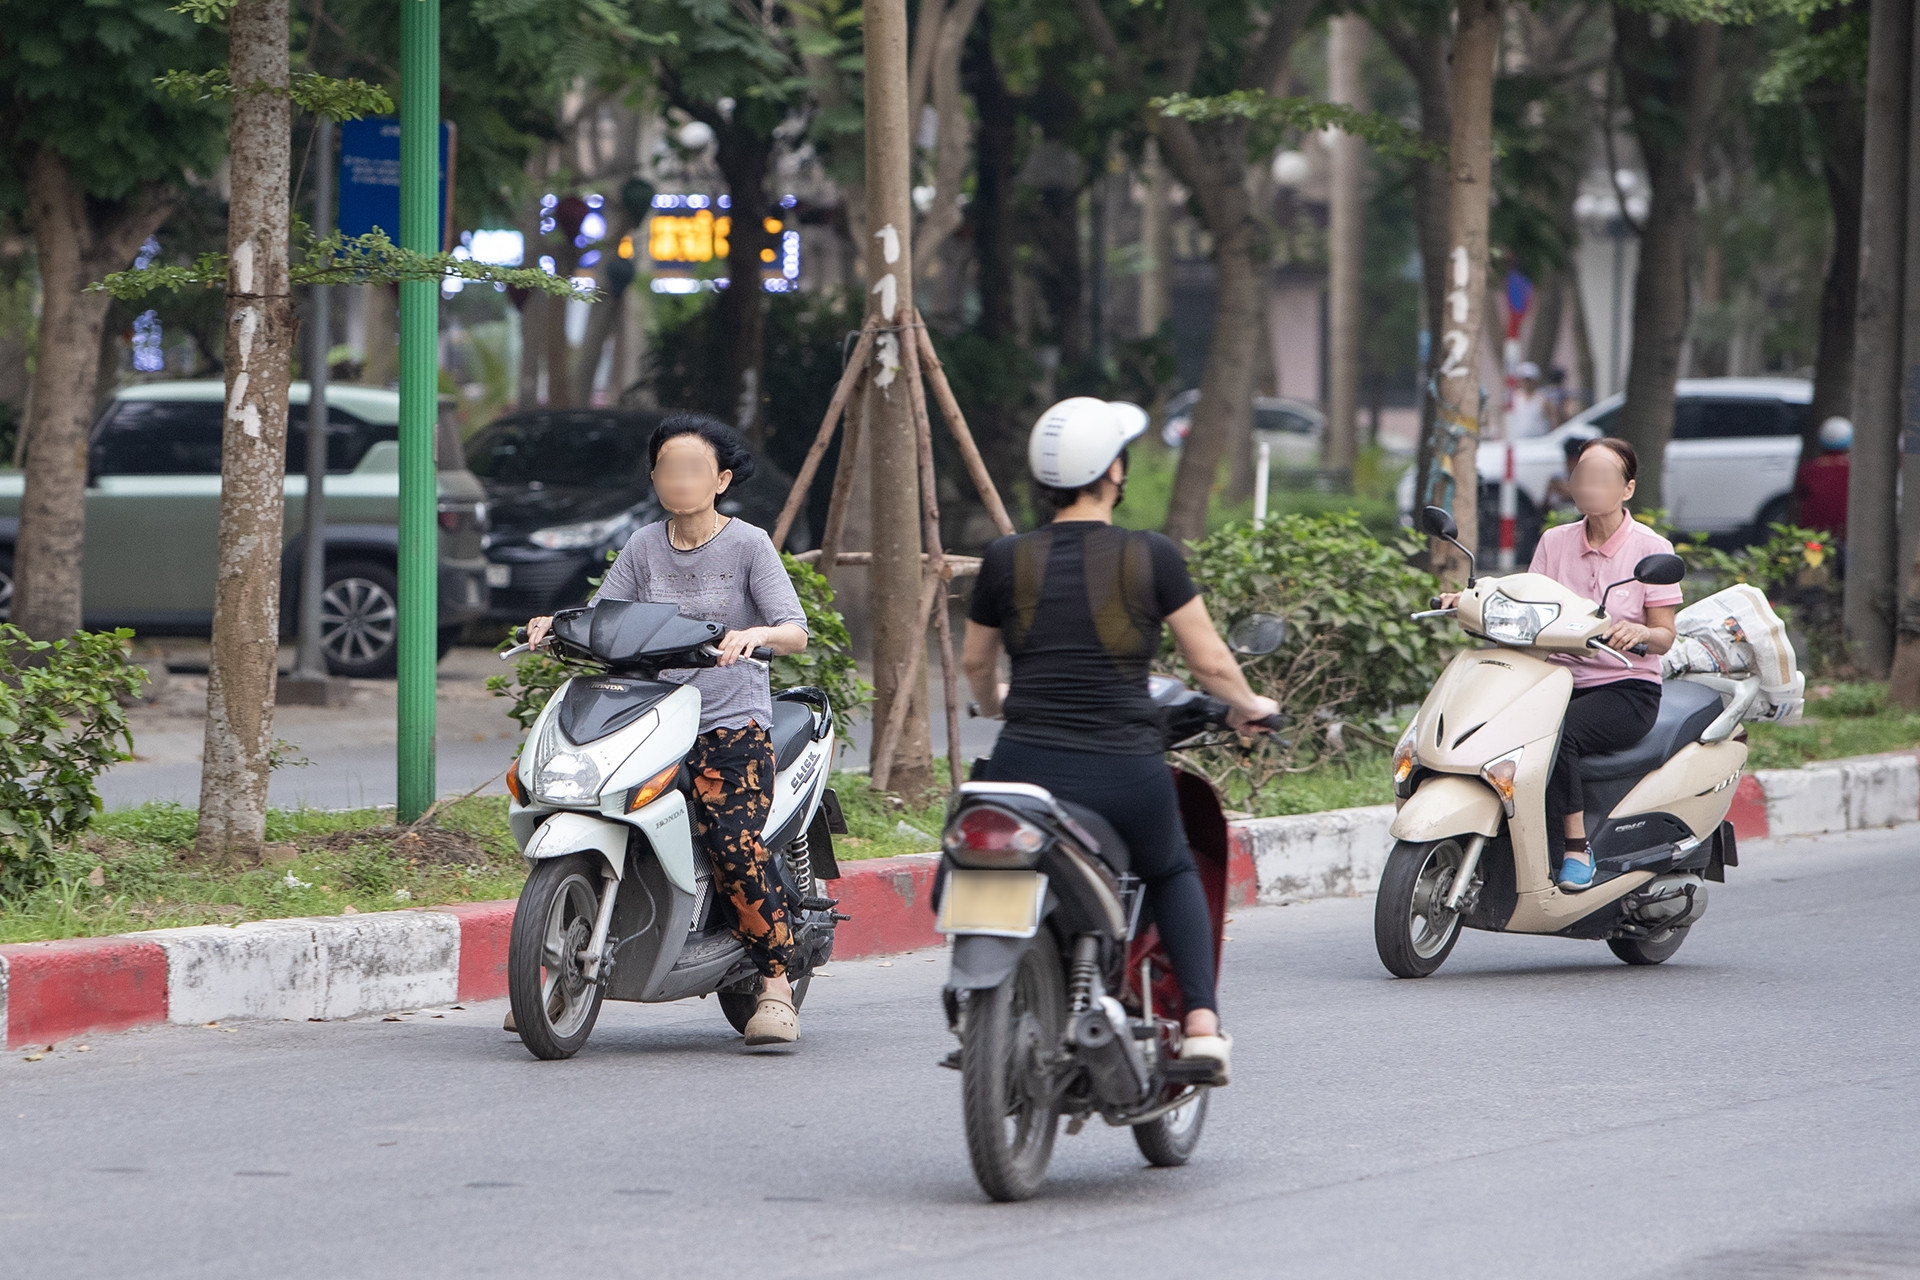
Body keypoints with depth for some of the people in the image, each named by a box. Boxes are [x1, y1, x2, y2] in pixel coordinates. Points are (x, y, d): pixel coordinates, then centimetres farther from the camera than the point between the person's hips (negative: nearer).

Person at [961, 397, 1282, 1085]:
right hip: (1125, 772, 0)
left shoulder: (1007, 559, 4)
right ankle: (1202, 1021, 13)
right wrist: (1248, 706, 28)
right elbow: (1210, 660, 6)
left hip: (1026, 766, 1)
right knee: (1173, 875, 29)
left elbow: (974, 663, 20)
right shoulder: (1151, 556, -2)